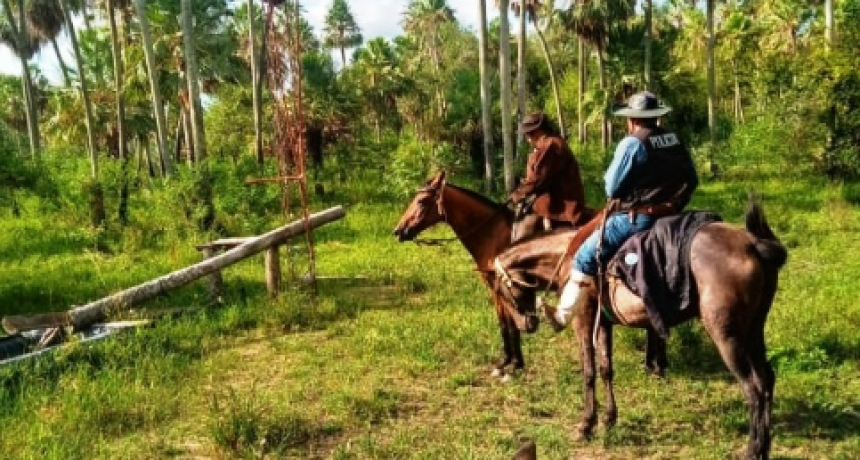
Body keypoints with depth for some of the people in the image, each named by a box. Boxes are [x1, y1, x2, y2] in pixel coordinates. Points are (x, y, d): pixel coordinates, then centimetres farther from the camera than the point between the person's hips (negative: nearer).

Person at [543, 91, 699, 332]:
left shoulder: (631, 143, -13)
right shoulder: (676, 140, 8)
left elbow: (612, 188, -11)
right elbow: (692, 180, 12)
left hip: (635, 217, -7)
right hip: (671, 215, 8)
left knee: (585, 257, 3)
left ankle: (563, 314, 8)